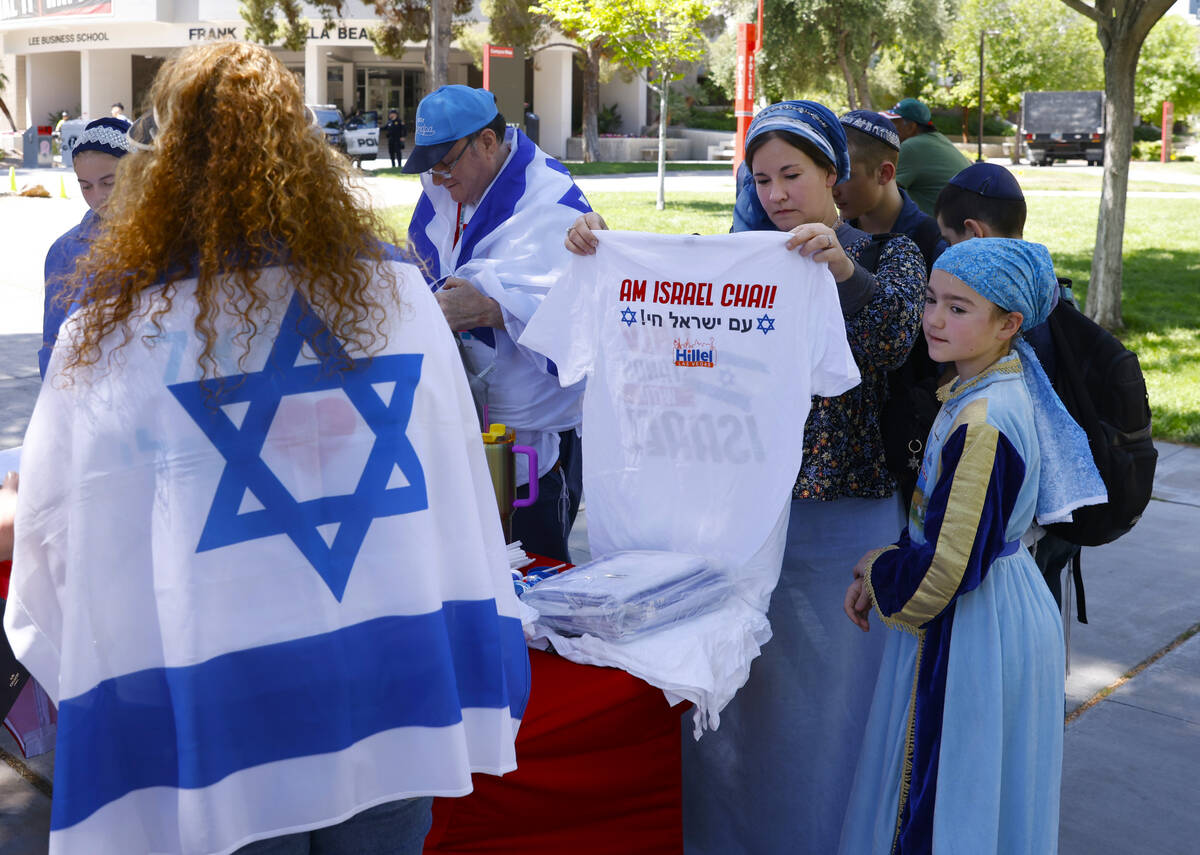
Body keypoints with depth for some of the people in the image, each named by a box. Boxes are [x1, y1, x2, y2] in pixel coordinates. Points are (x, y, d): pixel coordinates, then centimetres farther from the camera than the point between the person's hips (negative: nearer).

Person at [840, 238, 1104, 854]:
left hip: (970, 635, -9)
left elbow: (948, 568, -25)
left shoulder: (984, 425, -27)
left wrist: (877, 569, -7)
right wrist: (880, 576, 5)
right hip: (1007, 609, 9)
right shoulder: (1006, 383, 3)